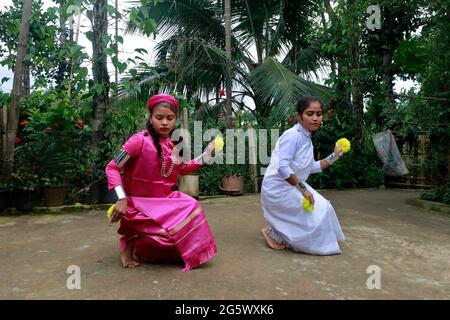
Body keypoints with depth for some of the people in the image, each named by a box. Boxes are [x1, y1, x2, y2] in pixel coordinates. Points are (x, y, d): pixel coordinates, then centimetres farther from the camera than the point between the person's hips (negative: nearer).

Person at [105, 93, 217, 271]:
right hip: (140, 203, -6)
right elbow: (111, 168, -13)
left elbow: (184, 169, 19)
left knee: (191, 207, -12)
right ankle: (132, 240, 3)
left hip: (166, 199, 6)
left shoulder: (174, 144, 2)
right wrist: (122, 199, -22)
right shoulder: (140, 140, -17)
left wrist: (207, 153, 9)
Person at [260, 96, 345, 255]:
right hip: (278, 188, -9)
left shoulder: (307, 139, 7)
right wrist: (303, 189, -24)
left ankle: (277, 230, 25)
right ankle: (272, 232, 10)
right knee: (318, 211, -4)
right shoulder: (292, 135, -21)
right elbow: (283, 167, -29)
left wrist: (334, 156, 9)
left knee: (321, 208, 14)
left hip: (293, 186, 9)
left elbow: (311, 168, 13)